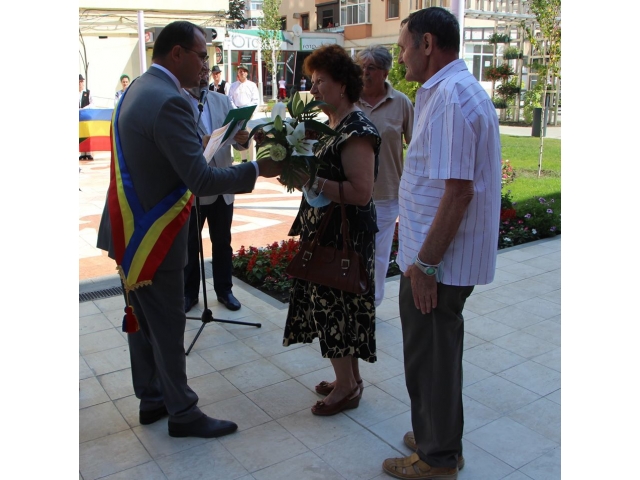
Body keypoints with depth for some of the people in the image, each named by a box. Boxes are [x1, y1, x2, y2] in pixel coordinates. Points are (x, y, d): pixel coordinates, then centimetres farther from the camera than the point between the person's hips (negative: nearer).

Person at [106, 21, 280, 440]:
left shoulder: (136, 89, 9)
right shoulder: (169, 102, -22)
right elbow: (201, 180, -25)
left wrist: (200, 144, 11)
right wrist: (257, 169, -15)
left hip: (131, 230, 10)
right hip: (153, 236, -10)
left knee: (143, 320, 19)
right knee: (168, 326, 3)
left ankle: (151, 399, 35)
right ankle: (183, 413, 20)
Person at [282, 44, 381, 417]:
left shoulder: (357, 130, -19)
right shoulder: (336, 125, 12)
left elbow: (361, 192, -25)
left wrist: (311, 179, -25)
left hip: (345, 236, -10)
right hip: (328, 232, 10)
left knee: (334, 307, 1)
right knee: (339, 307, 17)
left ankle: (347, 387, 18)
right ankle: (350, 378, 32)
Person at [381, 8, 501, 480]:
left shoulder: (449, 95, -20)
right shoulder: (457, 88, 13)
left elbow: (458, 190, -26)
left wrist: (426, 263, -22)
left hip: (437, 260, -10)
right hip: (444, 256, 10)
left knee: (430, 355, 6)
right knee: (439, 350, 22)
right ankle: (440, 439, 40)